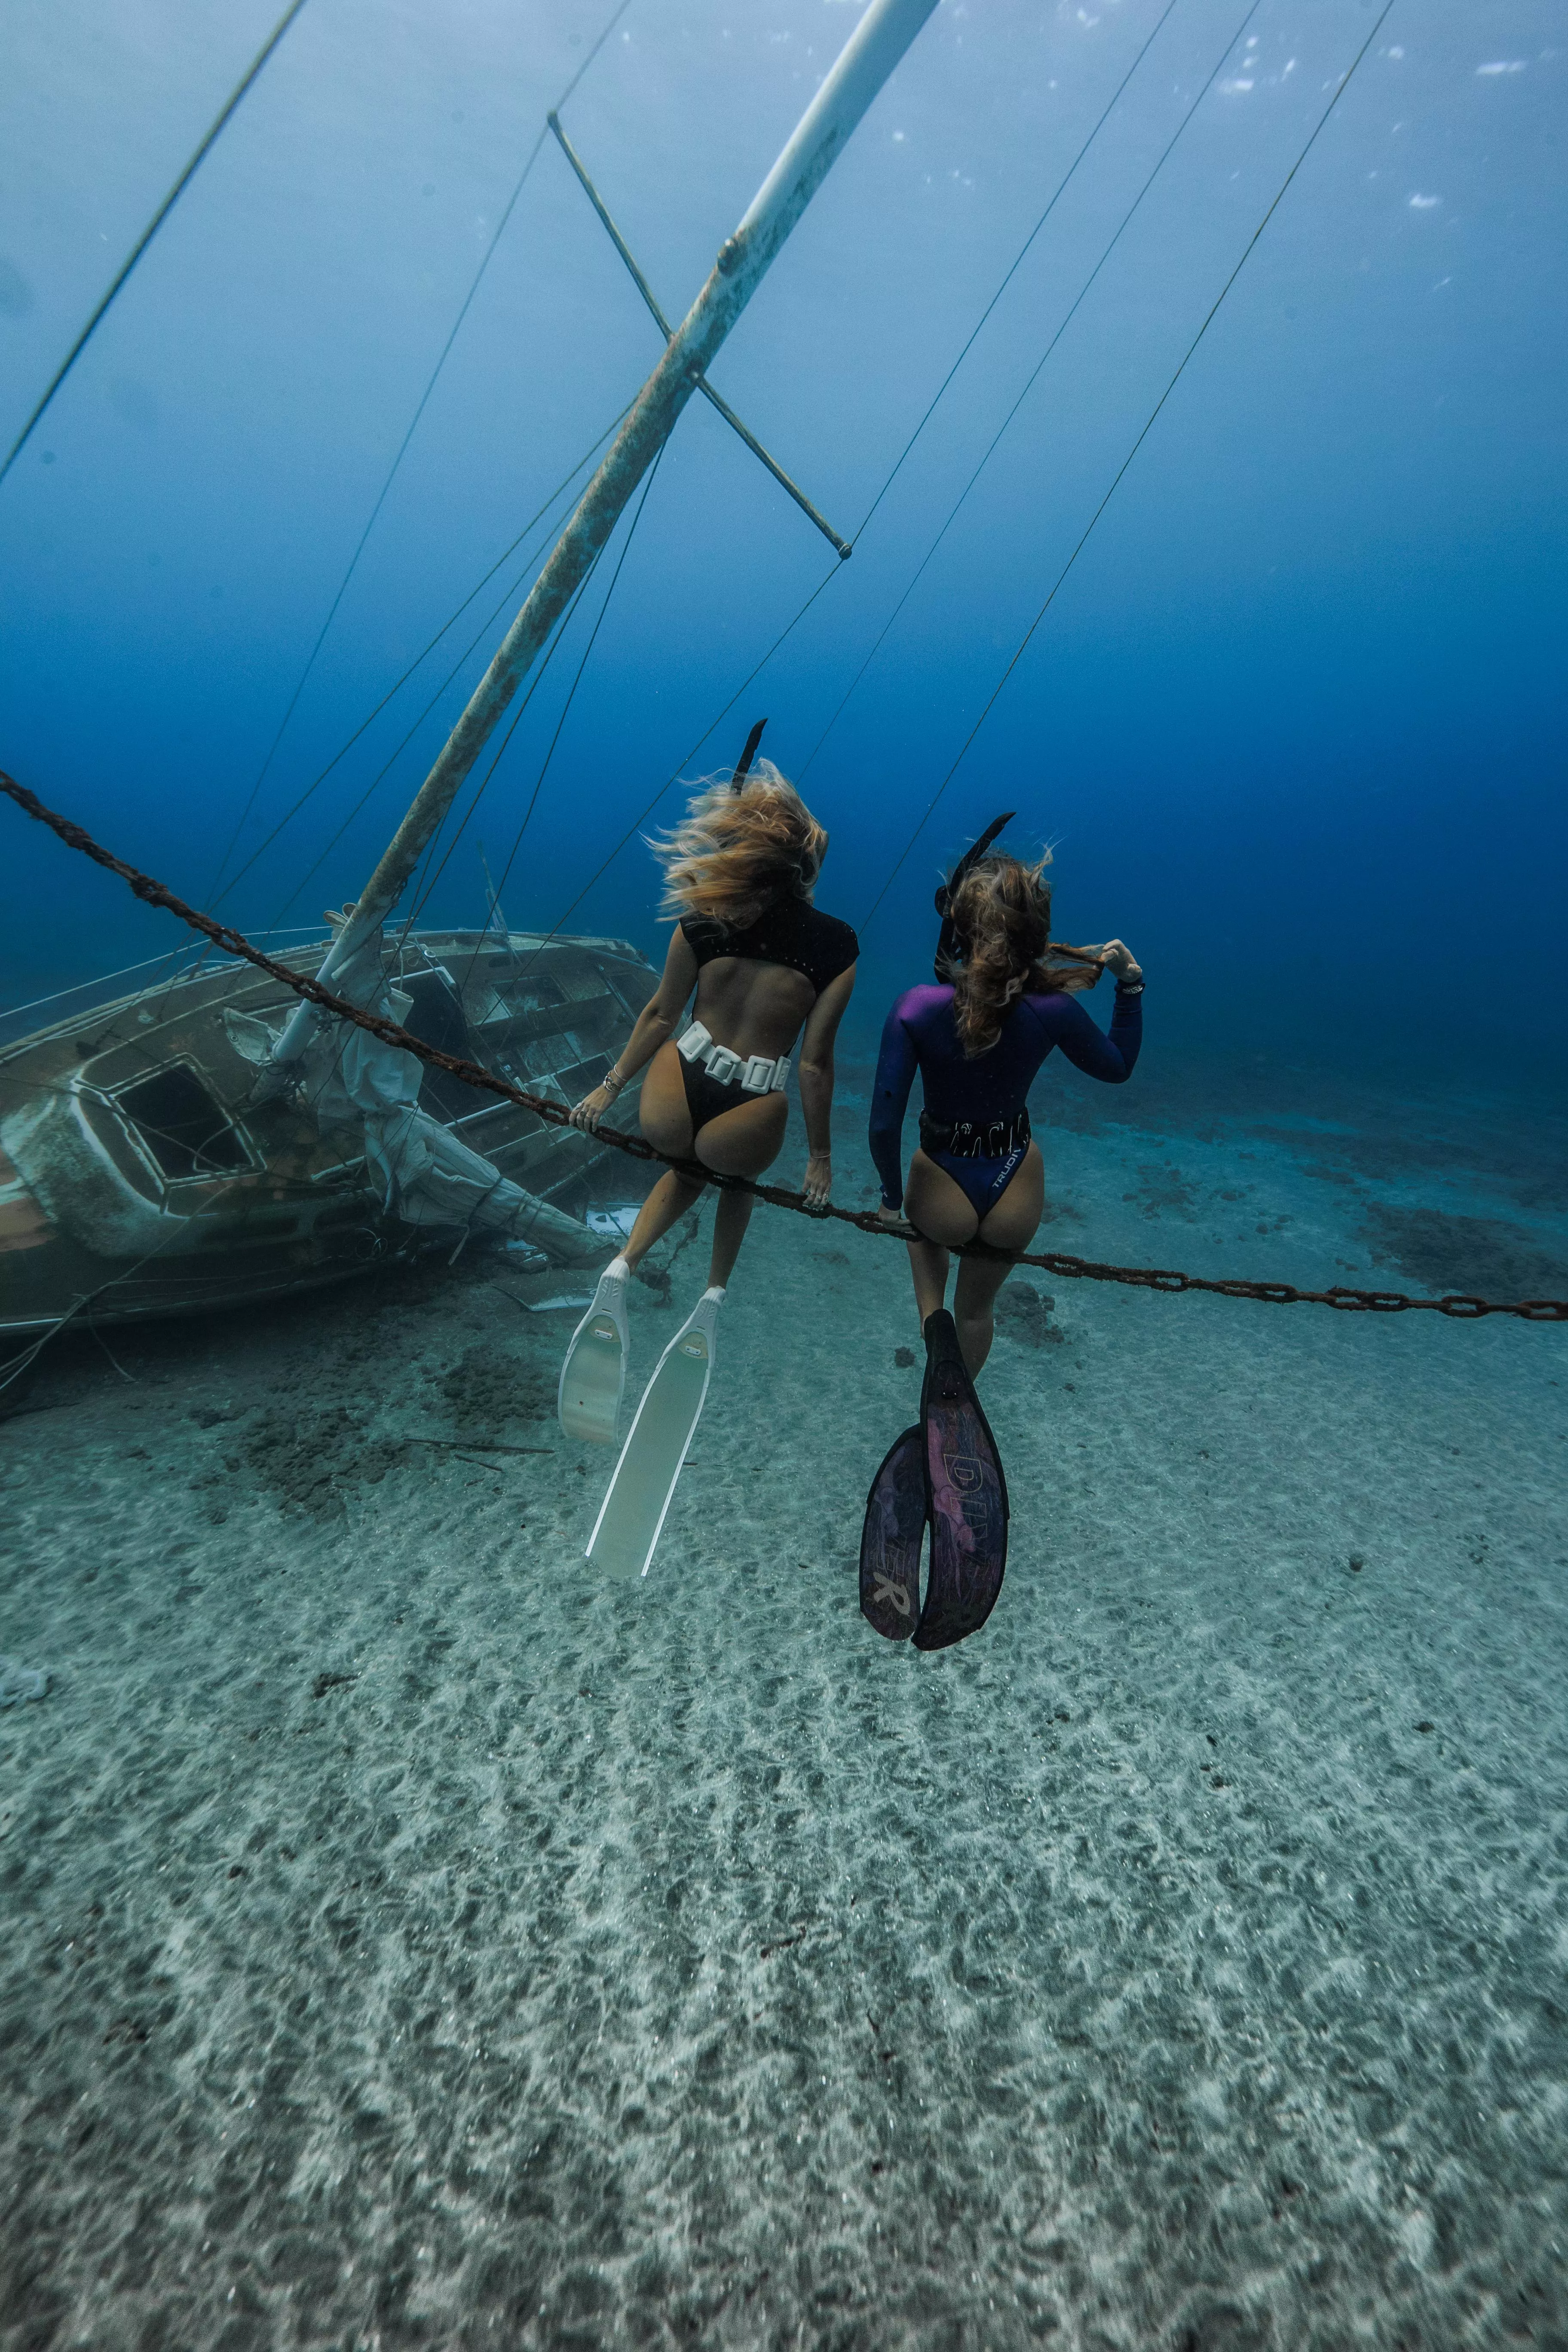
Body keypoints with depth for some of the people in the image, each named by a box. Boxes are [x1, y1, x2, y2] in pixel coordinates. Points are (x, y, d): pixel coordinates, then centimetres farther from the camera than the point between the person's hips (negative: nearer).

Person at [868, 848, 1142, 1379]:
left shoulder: (917, 1008, -24)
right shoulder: (1052, 1011, -17)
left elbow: (884, 1125, -21)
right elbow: (1119, 1067, 3)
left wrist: (891, 1197, -4)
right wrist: (1130, 985, 7)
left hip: (943, 1193, -2)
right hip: (1016, 1196, 2)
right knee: (977, 1306, 31)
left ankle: (932, 1317, 18)